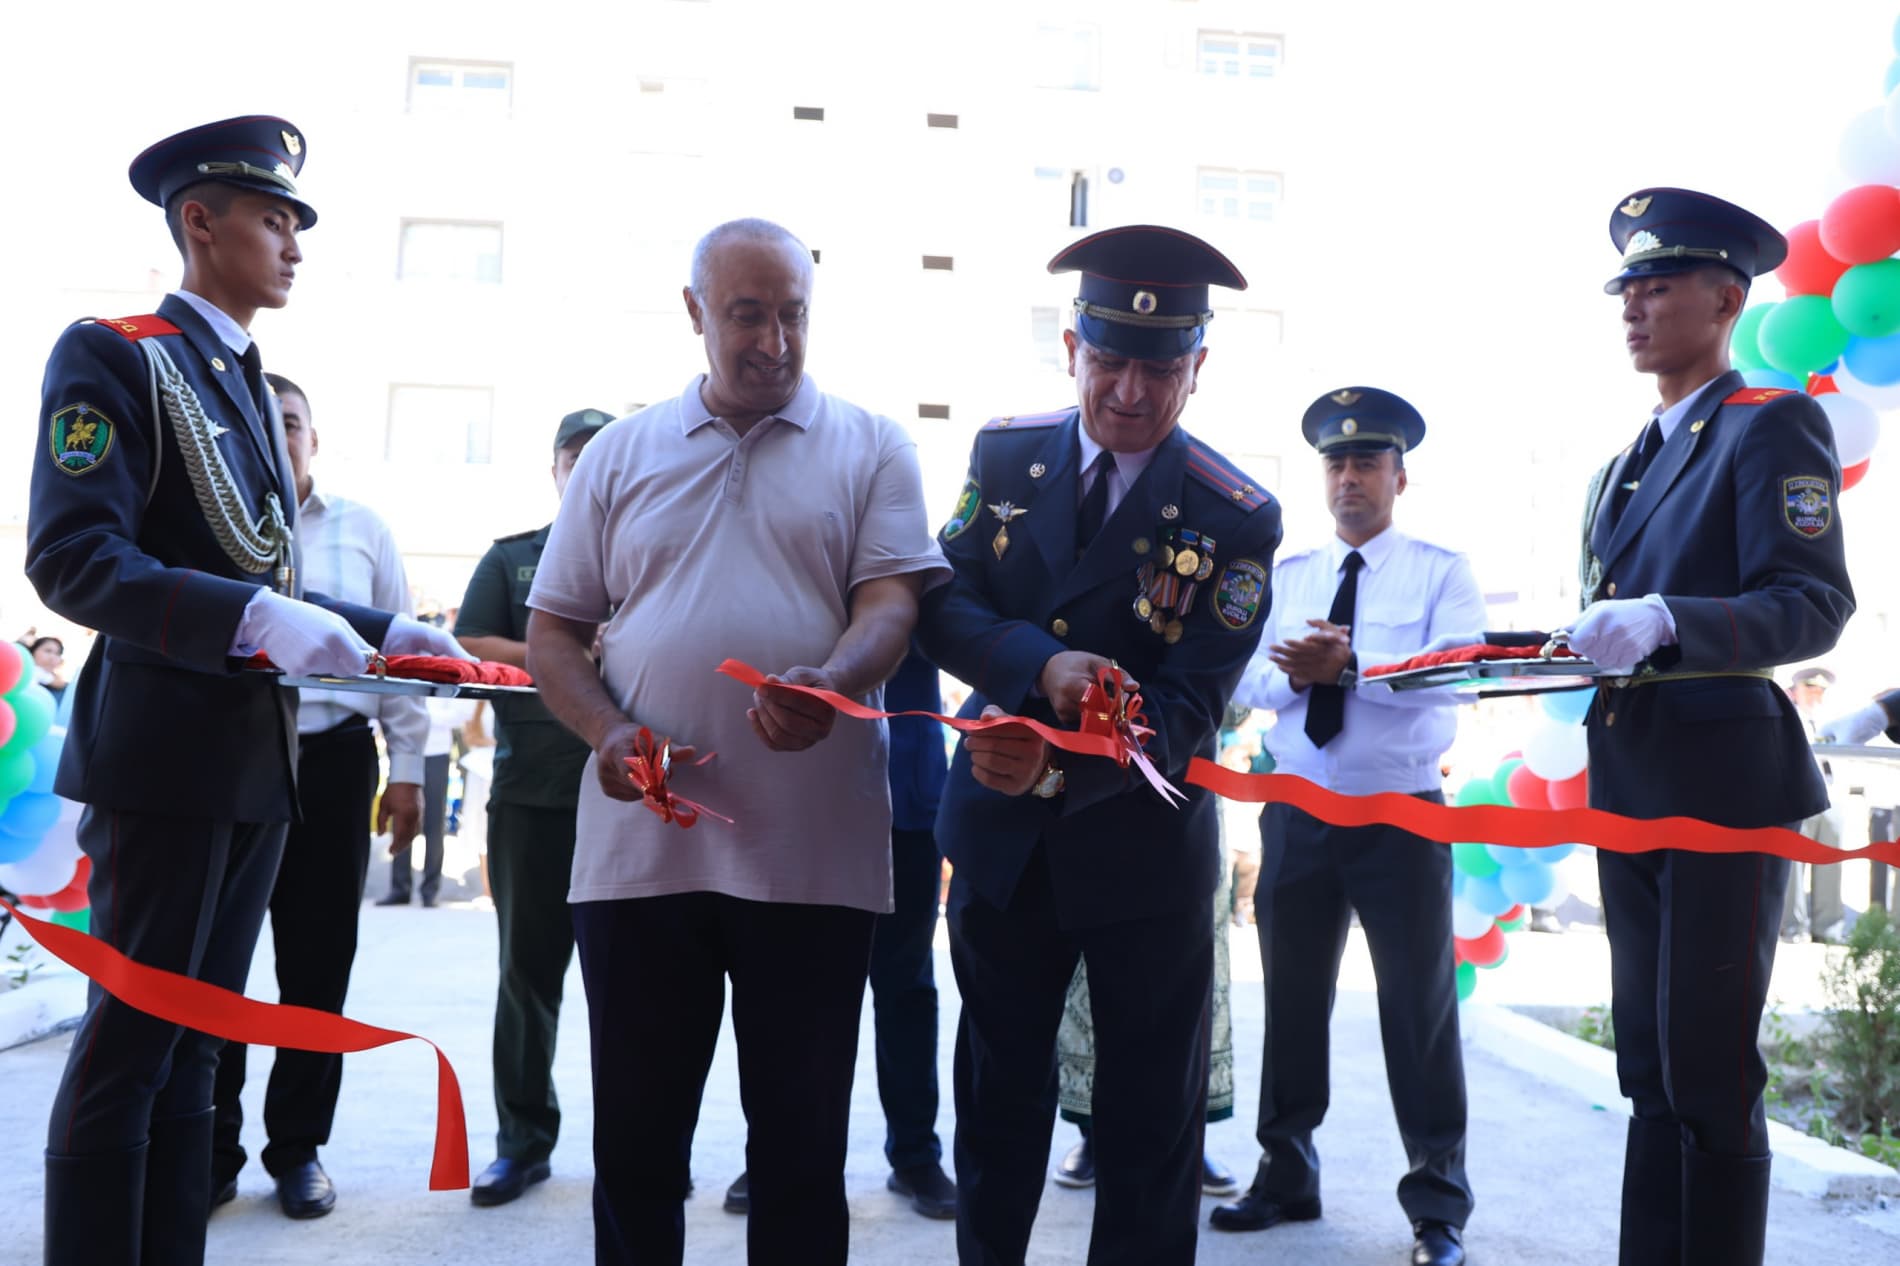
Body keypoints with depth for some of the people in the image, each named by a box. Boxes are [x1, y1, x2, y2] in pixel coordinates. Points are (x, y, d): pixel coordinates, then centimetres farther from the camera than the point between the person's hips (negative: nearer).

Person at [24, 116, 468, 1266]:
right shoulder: (115, 355, -6)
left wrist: (385, 632, 9)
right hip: (167, 752, -8)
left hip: (257, 764, 8)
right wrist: (255, 618, -29)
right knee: (132, 1041, -1)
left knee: (196, 1043, 14)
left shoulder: (251, 388, 18)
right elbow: (72, 557, -18)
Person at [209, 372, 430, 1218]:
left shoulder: (363, 530, 11)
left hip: (330, 759, 1)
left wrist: (407, 767, 4)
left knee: (318, 961, 7)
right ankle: (211, 1146, 16)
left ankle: (298, 1148, 19)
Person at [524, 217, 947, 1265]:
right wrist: (607, 731, -8)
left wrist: (830, 686, -25)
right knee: (634, 1140, 13)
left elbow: (892, 601, -3)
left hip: (813, 852, -1)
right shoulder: (620, 453, 12)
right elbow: (553, 629, 11)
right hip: (638, 845, 2)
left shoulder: (870, 449, 7)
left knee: (802, 1145, 9)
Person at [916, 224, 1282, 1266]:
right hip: (998, 835, 3)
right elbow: (942, 605, -6)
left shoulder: (1235, 518, -13)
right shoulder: (1005, 454, -1)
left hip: (1143, 845, -3)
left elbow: (1189, 707, -18)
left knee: (1149, 1115, 11)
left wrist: (1059, 766, -35)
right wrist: (1041, 665, -26)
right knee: (998, 1089, 19)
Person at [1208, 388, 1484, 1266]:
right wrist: (1293, 674, -21)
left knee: (1419, 1005, 1)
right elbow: (1247, 677, -1)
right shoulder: (1285, 576, 11)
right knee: (1293, 997, 11)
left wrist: (1352, 666, -28)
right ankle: (1286, 1176, 25)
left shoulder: (1442, 573, 0)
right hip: (1297, 815, 4)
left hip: (1403, 816, -3)